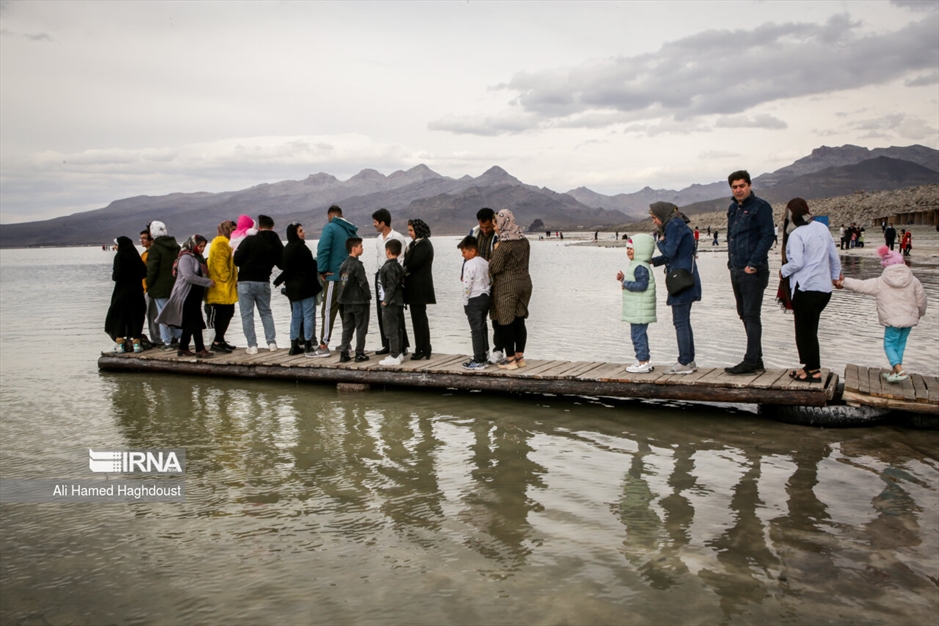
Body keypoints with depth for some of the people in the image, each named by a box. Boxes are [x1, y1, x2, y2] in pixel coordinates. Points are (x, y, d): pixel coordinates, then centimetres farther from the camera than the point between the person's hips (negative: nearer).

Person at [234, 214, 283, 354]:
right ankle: (271, 342, 12)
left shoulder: (249, 240, -10)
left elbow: (237, 260, -13)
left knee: (247, 314, 3)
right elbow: (282, 264, 7)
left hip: (246, 281, -4)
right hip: (264, 282, 4)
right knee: (266, 312, 18)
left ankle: (252, 345, 1)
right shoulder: (277, 243, 1)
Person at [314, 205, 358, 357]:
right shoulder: (351, 231, 12)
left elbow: (323, 250, -18)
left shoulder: (330, 227, -8)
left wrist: (322, 270, -11)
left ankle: (324, 346, -8)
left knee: (328, 310, -6)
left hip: (334, 276, -7)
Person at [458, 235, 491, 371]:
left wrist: (465, 302, -9)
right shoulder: (485, 263, 10)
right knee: (483, 329, 16)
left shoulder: (469, 264, -16)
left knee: (476, 330, -4)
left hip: (474, 300, -8)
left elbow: (467, 285, -18)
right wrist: (486, 295, 17)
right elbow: (490, 281, 13)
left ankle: (478, 361, -1)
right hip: (485, 297, 9)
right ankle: (484, 356, 22)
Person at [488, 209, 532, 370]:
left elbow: (495, 267, -15)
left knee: (505, 322, 1)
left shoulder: (505, 243, -17)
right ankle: (520, 356, 18)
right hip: (525, 282, 8)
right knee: (519, 321, 12)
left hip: (506, 286, -8)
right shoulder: (524, 241, 6)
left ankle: (510, 359, 5)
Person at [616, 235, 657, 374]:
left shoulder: (640, 267, -17)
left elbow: (642, 285, -26)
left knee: (638, 334, -7)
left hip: (639, 310, -11)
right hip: (637, 310, 11)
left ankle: (643, 363, -3)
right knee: (641, 334, 18)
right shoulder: (637, 265, 16)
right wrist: (623, 278, 12)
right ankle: (646, 360, 26)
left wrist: (626, 284, -18)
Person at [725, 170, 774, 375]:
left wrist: (752, 264, -17)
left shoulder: (760, 207, -8)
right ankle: (757, 360, 19)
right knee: (744, 315, 12)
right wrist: (731, 261, 12)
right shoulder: (733, 209, 16)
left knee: (751, 316, -6)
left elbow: (767, 237, -14)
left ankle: (751, 362, -2)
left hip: (753, 271, -9)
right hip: (736, 270, 9)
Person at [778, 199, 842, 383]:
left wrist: (783, 270, -1)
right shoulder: (822, 228, 9)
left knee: (805, 330, 1)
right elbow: (834, 256, 16)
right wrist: (835, 275, 29)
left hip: (805, 288, -8)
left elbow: (796, 263, -20)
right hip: (824, 288, 8)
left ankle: (813, 370, 3)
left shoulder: (797, 234, -14)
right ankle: (810, 366, 21)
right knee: (810, 328, 16)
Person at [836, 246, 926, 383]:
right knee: (900, 344, 15)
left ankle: (900, 371, -16)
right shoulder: (913, 280, 3)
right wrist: (920, 313, 28)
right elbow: (921, 300, 10)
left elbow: (860, 286, -3)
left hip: (892, 320, -4)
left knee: (889, 344, 2)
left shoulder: (880, 283, -6)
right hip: (910, 319, 4)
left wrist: (843, 282, 9)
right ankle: (894, 372, 20)